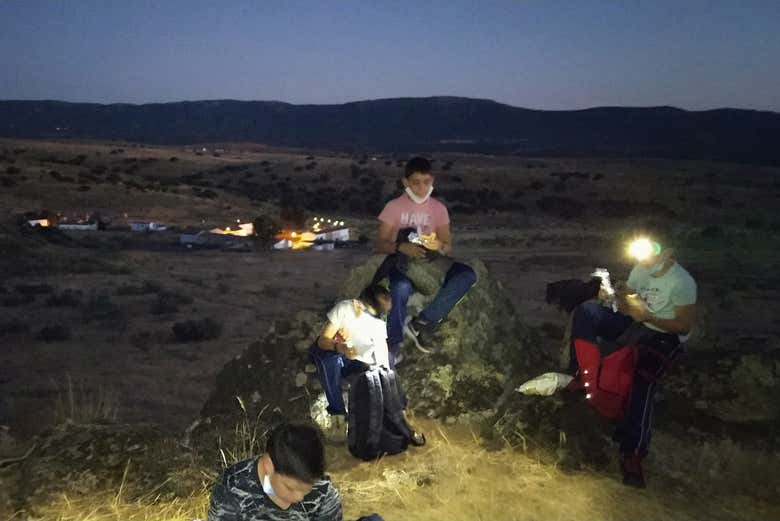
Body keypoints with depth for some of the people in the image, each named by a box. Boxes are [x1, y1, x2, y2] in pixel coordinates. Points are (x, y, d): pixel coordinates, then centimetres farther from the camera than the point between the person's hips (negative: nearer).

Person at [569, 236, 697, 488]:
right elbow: (624, 299, 9)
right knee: (586, 310, -14)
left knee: (642, 381, -30)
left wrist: (647, 316, -25)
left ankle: (632, 453, -25)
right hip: (633, 325, 6)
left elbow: (685, 326, -16)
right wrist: (624, 302, -16)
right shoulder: (641, 268, -1)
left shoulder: (682, 283, -19)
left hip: (663, 336, -6)